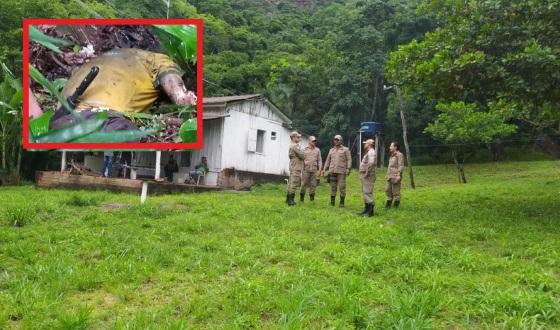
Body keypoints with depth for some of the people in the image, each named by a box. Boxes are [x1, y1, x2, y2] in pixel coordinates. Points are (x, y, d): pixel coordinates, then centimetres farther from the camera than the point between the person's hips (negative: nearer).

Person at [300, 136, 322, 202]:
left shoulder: (317, 150, 12)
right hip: (306, 169, -2)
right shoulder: (304, 149, 3)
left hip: (314, 170, 3)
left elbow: (319, 160, 11)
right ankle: (301, 198, 9)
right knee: (304, 184, -1)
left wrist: (320, 169, 1)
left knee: (313, 184, 4)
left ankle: (312, 198, 12)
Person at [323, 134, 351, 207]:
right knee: (333, 187, 5)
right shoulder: (331, 150, 18)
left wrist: (348, 169, -12)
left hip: (341, 171, -3)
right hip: (332, 171, 4)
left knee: (342, 187, -4)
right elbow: (328, 160, 19)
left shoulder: (345, 150, 6)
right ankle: (332, 202, 11)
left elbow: (349, 160, 0)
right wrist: (324, 169, 11)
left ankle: (342, 203, 5)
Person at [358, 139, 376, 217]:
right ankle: (366, 210, 22)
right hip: (364, 176, 11)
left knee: (368, 193, -10)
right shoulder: (368, 152, 19)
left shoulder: (371, 152, -14)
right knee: (364, 193, 15)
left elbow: (371, 163, -31)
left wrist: (367, 172, -24)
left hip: (368, 176, -11)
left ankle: (370, 211, -8)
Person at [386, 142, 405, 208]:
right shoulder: (392, 156, 20)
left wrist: (398, 175, -21)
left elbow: (401, 166, -14)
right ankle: (388, 204, 18)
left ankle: (396, 205, 1)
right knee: (388, 190, 10)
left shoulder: (399, 155, -7)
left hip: (396, 176, -9)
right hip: (390, 176, 9)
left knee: (396, 191, -5)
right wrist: (388, 175, 20)